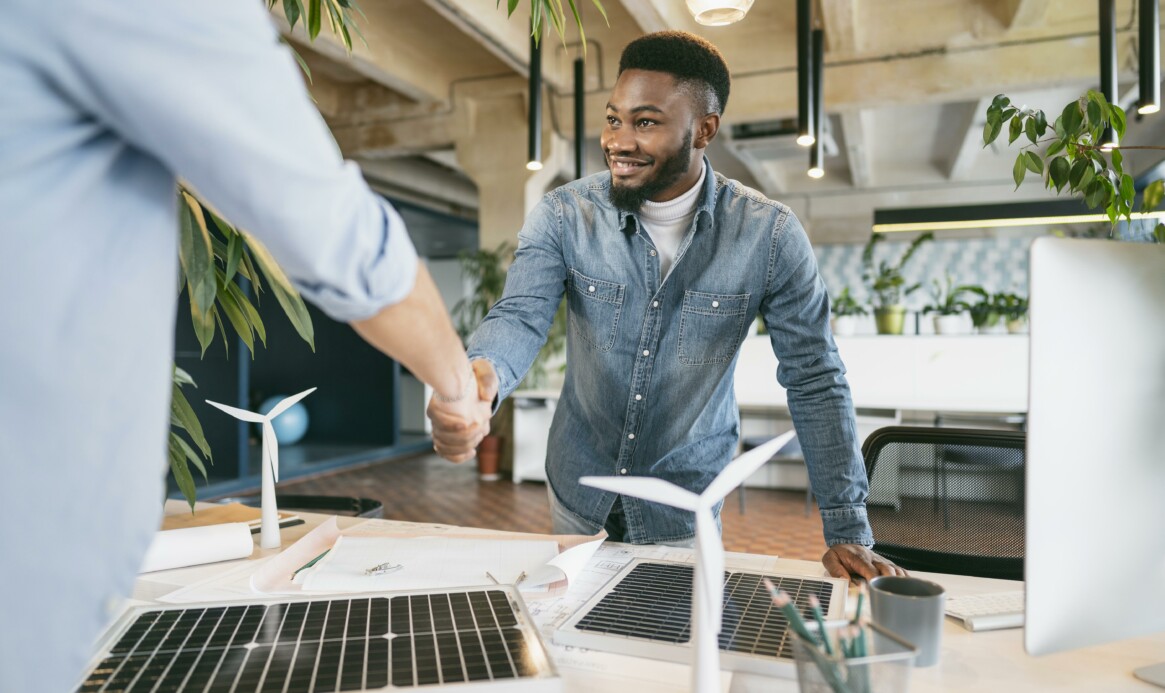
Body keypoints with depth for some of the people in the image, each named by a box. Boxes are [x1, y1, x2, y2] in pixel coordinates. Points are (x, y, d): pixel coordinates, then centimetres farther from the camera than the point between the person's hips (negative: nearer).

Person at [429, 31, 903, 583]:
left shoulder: (770, 235, -16)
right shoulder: (562, 216, -13)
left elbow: (814, 380, -11)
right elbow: (520, 316, -23)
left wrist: (849, 533, -13)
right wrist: (479, 375, -49)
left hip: (685, 510, -1)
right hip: (577, 496, 2)